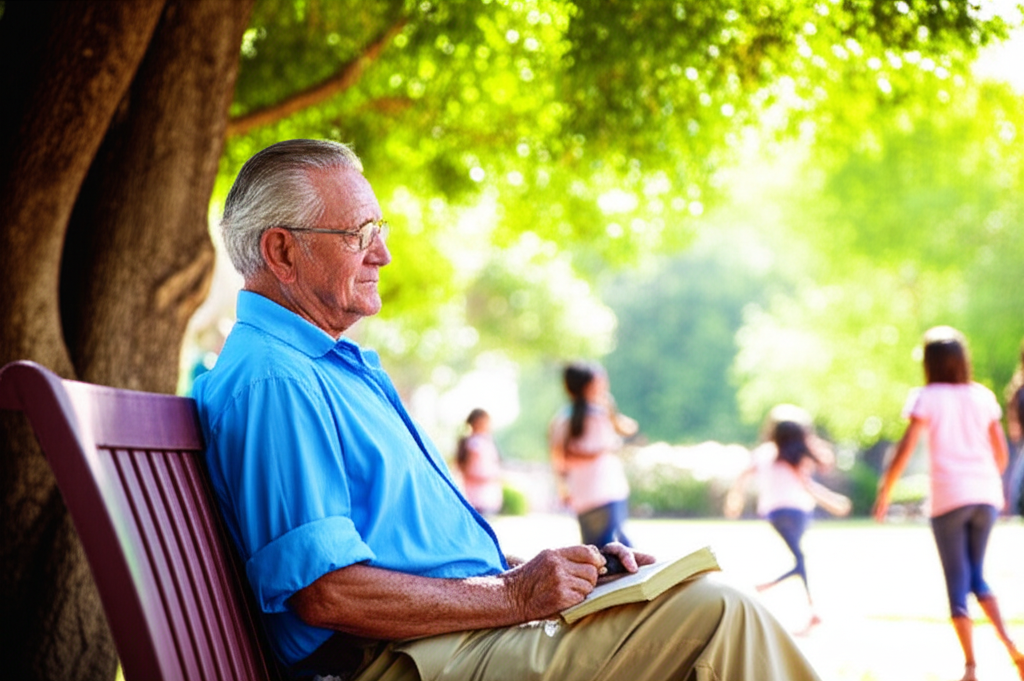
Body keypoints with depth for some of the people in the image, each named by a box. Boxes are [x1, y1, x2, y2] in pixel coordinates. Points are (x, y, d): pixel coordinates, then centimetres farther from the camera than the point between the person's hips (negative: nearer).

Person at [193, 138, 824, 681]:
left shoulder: (347, 365, 22)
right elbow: (324, 591, -23)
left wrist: (545, 571, 9)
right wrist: (513, 596, -18)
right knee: (714, 613, -17)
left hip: (471, 625, 10)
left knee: (716, 606, 5)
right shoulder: (269, 381, -14)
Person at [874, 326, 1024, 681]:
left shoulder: (927, 398, -1)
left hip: (949, 496, -3)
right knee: (977, 574, 17)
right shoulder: (983, 396, 9)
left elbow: (905, 449, -9)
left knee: (957, 583, 5)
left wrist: (884, 492, -1)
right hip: (986, 495, 3)